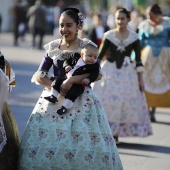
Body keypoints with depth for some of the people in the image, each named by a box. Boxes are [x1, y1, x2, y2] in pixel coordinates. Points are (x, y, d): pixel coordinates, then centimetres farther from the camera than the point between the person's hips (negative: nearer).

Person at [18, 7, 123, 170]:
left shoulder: (87, 46, 0)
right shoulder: (53, 47, 8)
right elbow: (39, 75, 5)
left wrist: (71, 80, -21)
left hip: (81, 100, -3)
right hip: (53, 99, 3)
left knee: (84, 145, -9)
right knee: (43, 145, -3)